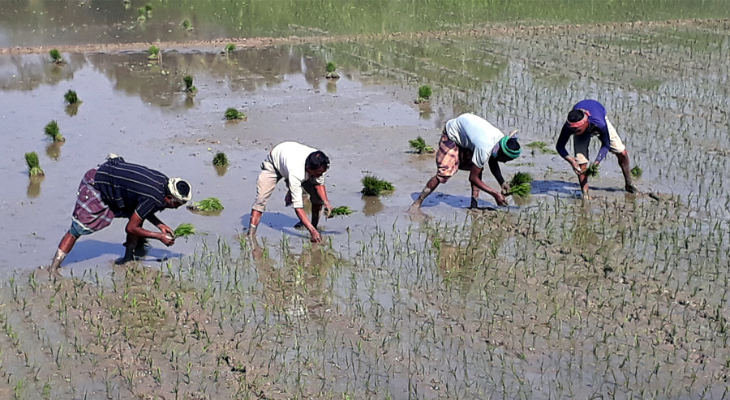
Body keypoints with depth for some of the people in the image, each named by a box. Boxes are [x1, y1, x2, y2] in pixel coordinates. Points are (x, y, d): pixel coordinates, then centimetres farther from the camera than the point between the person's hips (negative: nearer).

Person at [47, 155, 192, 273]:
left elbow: (143, 208, 15)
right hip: (95, 185, -9)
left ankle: (128, 258, 9)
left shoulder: (163, 181, -3)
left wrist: (160, 225, 4)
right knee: (78, 228, -10)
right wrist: (159, 236, -11)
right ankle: (53, 268, -8)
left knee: (138, 213, 4)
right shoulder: (154, 198, -29)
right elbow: (131, 228, -19)